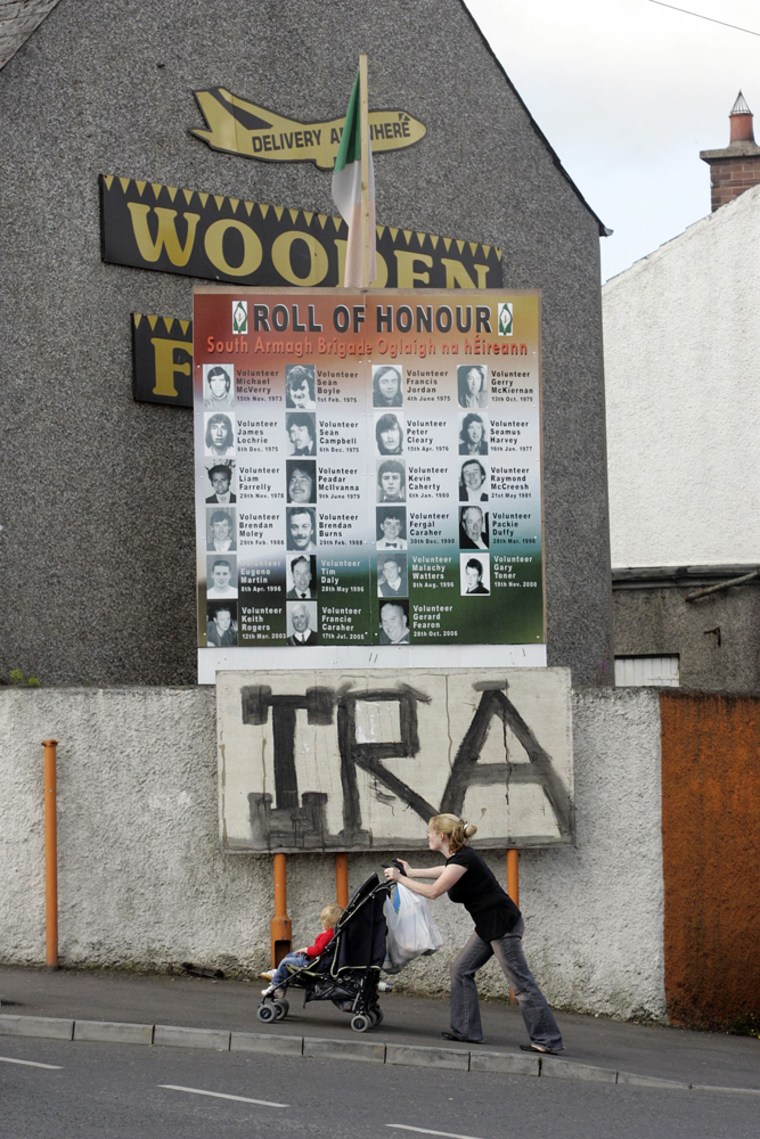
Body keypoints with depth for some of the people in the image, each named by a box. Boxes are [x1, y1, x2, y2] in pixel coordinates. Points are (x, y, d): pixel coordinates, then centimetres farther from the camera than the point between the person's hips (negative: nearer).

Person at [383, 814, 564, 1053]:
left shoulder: (463, 859, -18)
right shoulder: (458, 857, 10)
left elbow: (433, 891, -18)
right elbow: (444, 871, 34)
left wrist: (400, 879, -7)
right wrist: (411, 872, 41)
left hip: (502, 923, -10)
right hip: (489, 926, 10)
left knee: (521, 982, -9)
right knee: (461, 970, 12)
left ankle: (548, 1040, -7)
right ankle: (467, 1031, 15)